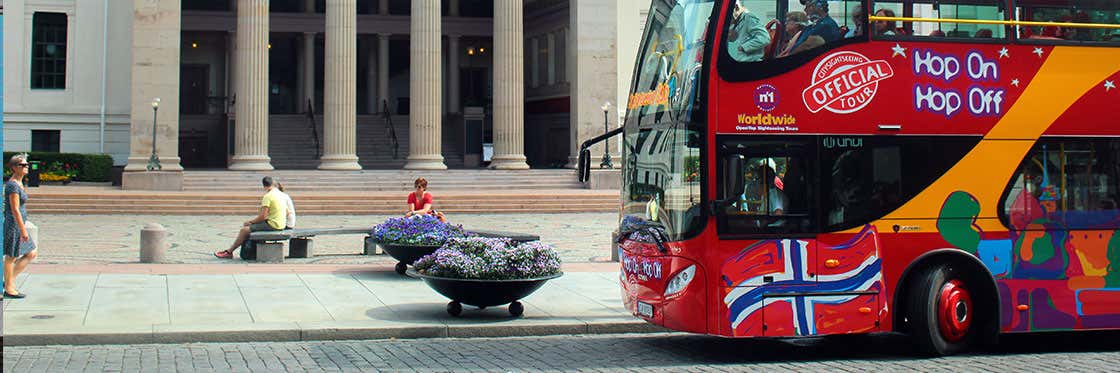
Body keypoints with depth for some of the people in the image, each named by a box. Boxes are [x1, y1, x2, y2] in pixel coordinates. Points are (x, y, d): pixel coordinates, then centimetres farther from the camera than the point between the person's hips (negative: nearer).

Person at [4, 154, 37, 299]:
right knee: (11, 257, 0)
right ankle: (9, 289, 10)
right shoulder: (13, 185, -17)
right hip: (13, 225, -10)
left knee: (32, 253, 12)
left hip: (18, 225, 10)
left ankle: (9, 280, 18)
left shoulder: (18, 184, 13)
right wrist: (23, 230, -20)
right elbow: (15, 210, -20)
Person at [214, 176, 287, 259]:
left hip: (272, 224, -9)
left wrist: (250, 221, -2)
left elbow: (262, 216, -18)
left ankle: (229, 252, 7)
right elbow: (287, 212, 15)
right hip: (282, 225, 9)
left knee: (244, 229, -2)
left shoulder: (268, 196, -14)